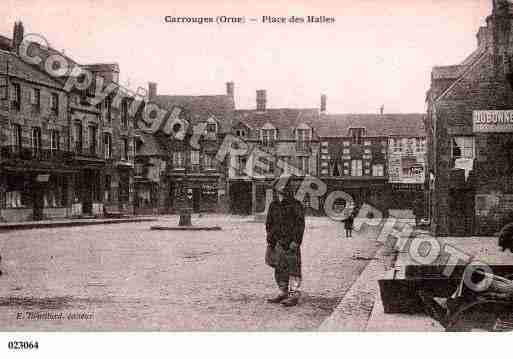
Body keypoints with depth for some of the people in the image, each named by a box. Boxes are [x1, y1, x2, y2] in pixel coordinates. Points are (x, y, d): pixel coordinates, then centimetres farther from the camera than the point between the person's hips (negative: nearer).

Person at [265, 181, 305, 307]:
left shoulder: (296, 206, -6)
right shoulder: (273, 205, 12)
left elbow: (300, 225, -9)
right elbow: (269, 223, 19)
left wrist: (295, 241, -16)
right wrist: (269, 240, 13)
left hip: (290, 242, -6)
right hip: (277, 242, 7)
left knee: (292, 268, -6)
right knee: (279, 269, 11)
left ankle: (294, 295, -2)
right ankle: (283, 293, 21)